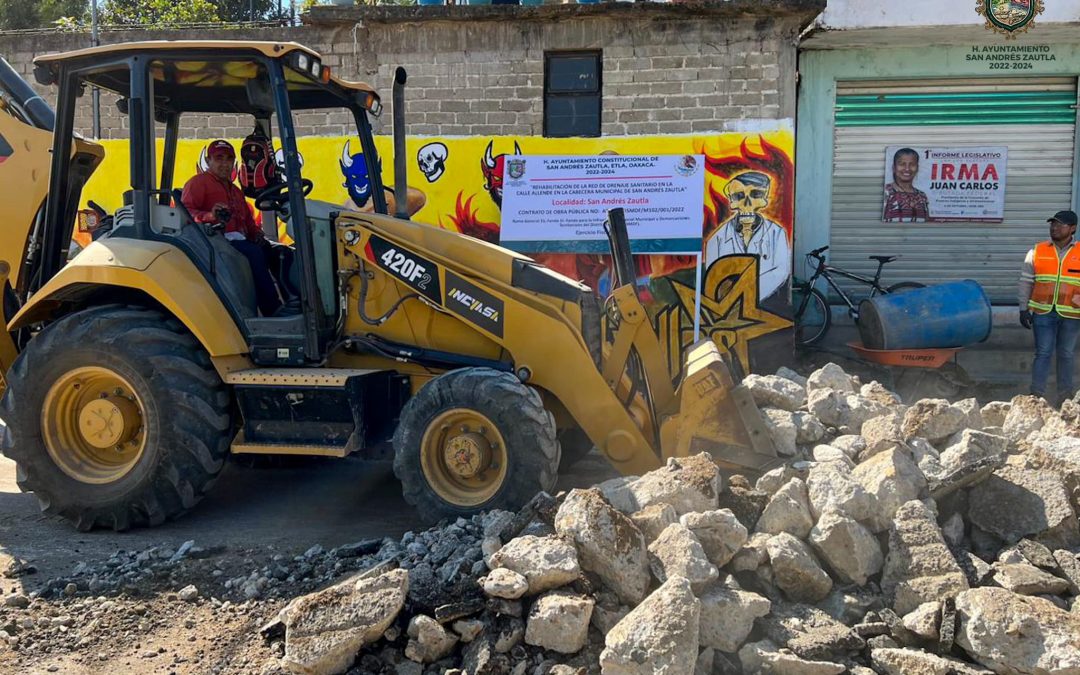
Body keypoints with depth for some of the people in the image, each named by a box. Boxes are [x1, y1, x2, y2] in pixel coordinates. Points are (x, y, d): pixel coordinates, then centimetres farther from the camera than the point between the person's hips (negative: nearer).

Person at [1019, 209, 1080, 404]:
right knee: (1043, 353, -1)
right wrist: (1024, 309, 3)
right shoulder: (1037, 251, 5)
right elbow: (1026, 282, 7)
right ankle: (1037, 394, 2)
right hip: (1043, 312, 0)